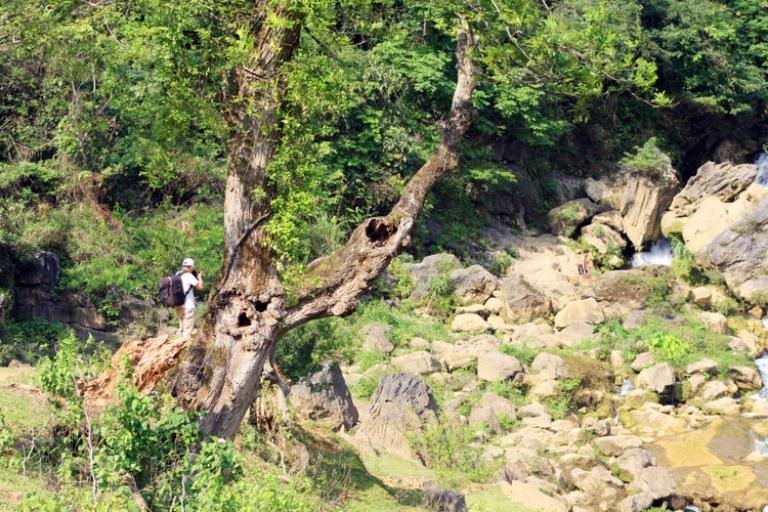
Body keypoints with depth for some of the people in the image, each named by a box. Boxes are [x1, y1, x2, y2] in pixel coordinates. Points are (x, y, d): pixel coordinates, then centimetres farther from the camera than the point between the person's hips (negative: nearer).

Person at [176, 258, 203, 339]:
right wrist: (199, 277, 5)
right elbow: (200, 286, -12)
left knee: (181, 328, 20)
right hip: (188, 306, -8)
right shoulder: (189, 276, -13)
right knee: (187, 329, -4)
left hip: (179, 306, 8)